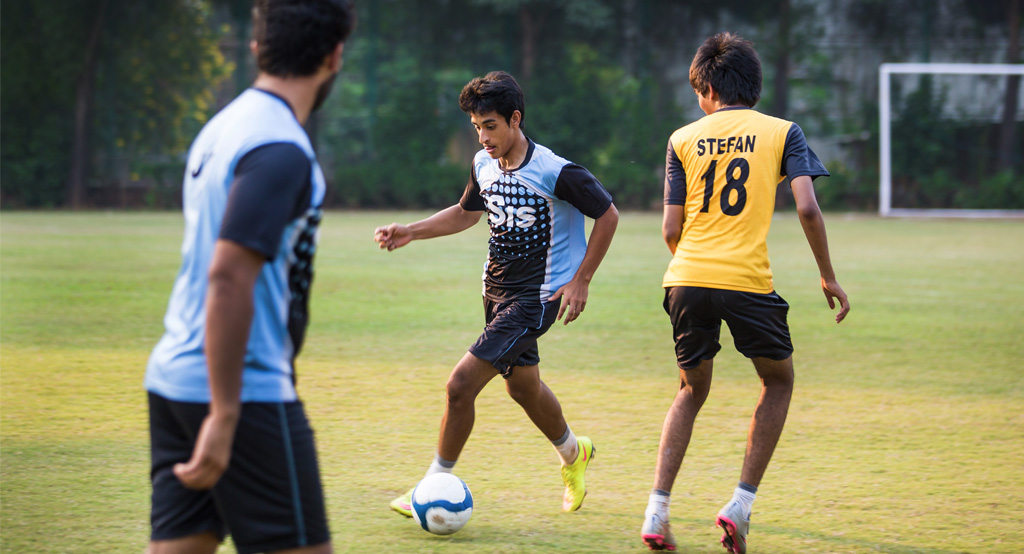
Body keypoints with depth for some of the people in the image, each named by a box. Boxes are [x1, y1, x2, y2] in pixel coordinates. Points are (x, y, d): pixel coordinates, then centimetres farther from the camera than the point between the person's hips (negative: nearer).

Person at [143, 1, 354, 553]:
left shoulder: (221, 129, 13)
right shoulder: (281, 150, -16)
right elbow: (229, 279, -23)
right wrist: (224, 417, -23)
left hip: (174, 380, 9)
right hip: (249, 393, -9)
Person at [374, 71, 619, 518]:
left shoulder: (557, 173, -21)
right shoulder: (483, 165, 0)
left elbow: (608, 216, -10)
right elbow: (466, 212, 19)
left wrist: (580, 281, -12)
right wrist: (411, 232, 6)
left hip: (536, 296, -8)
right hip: (497, 290, 8)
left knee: (461, 384, -15)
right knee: (521, 385, 23)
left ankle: (435, 484, 1)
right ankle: (572, 452, 51)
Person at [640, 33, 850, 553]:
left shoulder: (683, 139, 10)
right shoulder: (782, 132, 6)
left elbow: (671, 229, 8)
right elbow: (807, 208, -6)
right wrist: (828, 277, 5)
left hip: (687, 278, 2)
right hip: (747, 280, -2)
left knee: (692, 390, 21)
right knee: (778, 381, 21)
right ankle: (741, 505, 8)